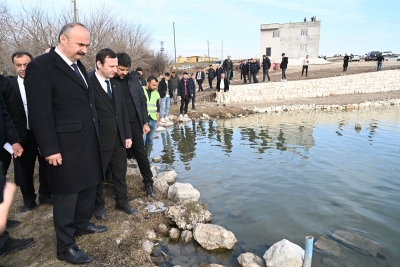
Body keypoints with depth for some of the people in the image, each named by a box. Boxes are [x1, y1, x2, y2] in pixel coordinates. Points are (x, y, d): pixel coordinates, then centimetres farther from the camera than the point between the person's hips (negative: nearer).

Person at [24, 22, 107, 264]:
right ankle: (66, 246, 22)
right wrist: (50, 149, -17)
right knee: (67, 194, 5)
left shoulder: (79, 65, 12)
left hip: (89, 141, 8)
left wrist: (95, 134, 14)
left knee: (89, 185, 19)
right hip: (67, 145, -8)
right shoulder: (41, 66, -13)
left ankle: (82, 223, 41)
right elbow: (40, 113, -17)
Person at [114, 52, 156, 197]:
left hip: (134, 124, 2)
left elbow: (142, 101, 5)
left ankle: (148, 182, 24)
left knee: (141, 153, 9)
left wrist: (145, 122, 2)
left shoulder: (133, 78, 2)